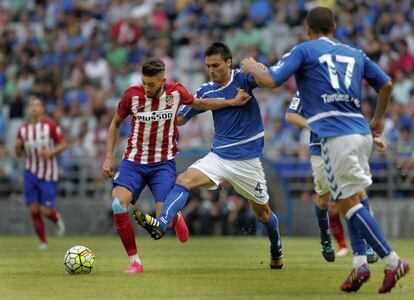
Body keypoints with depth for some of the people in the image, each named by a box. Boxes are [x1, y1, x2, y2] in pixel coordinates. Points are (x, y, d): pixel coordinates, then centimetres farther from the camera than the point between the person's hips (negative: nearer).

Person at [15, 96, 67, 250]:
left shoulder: (50, 125, -6)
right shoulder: (23, 129, 4)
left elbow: (63, 144, -2)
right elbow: (19, 153, 11)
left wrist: (51, 152, -19)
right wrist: (18, 147, -11)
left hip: (48, 175, -3)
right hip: (31, 172, 3)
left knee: (46, 210, -7)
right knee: (33, 208, -4)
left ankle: (57, 219, 29)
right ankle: (42, 240, 12)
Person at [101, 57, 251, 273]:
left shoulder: (176, 93, -7)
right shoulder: (132, 95, -9)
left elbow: (199, 104, 16)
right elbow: (116, 123, 9)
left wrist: (233, 102, 12)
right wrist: (109, 157, 3)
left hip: (163, 163, 0)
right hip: (133, 161, 0)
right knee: (118, 203, -25)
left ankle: (176, 217, 26)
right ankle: (135, 261, -13)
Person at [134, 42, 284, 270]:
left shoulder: (242, 79, -6)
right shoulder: (206, 91, 4)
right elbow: (180, 118, 13)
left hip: (247, 160, -3)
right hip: (219, 156, 3)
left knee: (263, 212, 12)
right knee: (184, 179, -24)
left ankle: (276, 250, 39)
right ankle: (161, 224, -41)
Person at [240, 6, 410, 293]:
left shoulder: (304, 50, 5)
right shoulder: (355, 54, 21)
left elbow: (270, 80, -2)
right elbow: (386, 84, 23)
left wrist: (251, 67, 19)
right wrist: (378, 119, 38)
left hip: (337, 137, -6)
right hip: (362, 133, 6)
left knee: (349, 203, -4)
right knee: (353, 200, 16)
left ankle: (392, 261, -11)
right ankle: (360, 262, 1)